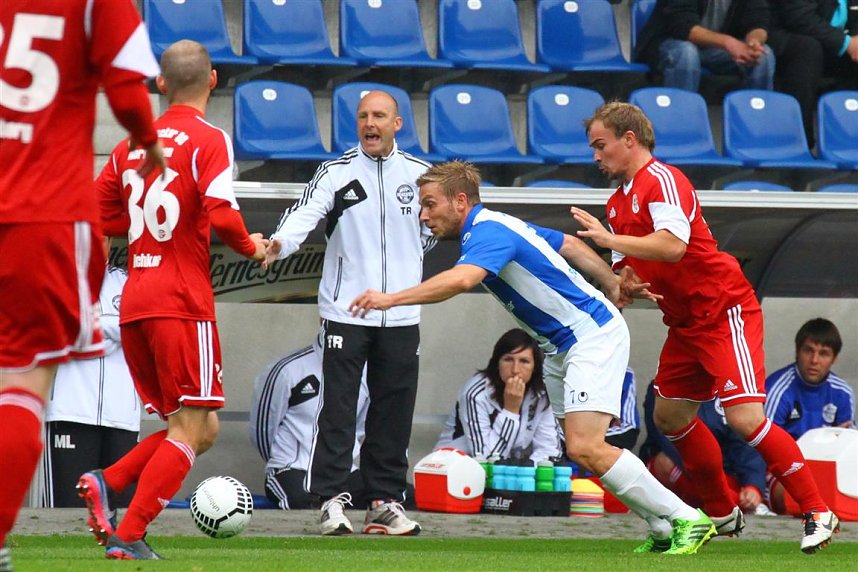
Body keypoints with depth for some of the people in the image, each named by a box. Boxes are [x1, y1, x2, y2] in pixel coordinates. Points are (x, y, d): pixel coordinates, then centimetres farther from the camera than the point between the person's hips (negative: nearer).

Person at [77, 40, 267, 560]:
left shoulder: (133, 144, 13)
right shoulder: (209, 140, -6)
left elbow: (101, 215, 15)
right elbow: (221, 215, -19)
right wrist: (251, 247, -1)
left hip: (134, 303, 7)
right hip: (183, 303, -7)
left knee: (202, 430, 15)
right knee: (192, 430, -3)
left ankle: (106, 483, -5)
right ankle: (128, 537, -14)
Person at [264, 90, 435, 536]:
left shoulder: (419, 174, 7)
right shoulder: (336, 172, -2)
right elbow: (306, 212, -18)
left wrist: (406, 265, 11)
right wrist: (281, 243, -37)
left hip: (401, 316, 3)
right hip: (345, 311, -3)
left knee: (394, 412, 6)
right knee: (338, 408, -6)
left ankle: (385, 502, 13)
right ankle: (331, 502, -2)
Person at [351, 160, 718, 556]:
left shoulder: (488, 232, -20)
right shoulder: (495, 227, 11)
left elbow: (461, 279, -41)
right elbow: (569, 244, 20)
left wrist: (392, 299, -41)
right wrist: (613, 287, 25)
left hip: (592, 334, -11)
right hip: (561, 346, 11)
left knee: (585, 449, -19)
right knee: (582, 451, 8)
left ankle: (688, 522, -11)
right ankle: (662, 533, 13)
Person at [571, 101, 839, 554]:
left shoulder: (663, 180, -16)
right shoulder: (619, 201, 14)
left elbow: (671, 246, -32)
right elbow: (627, 270, 16)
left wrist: (610, 238, -28)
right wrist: (622, 284, -6)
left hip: (724, 311, -10)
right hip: (685, 324, 10)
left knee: (745, 417, -18)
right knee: (670, 416, 11)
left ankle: (818, 513, -12)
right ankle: (723, 514, 23)